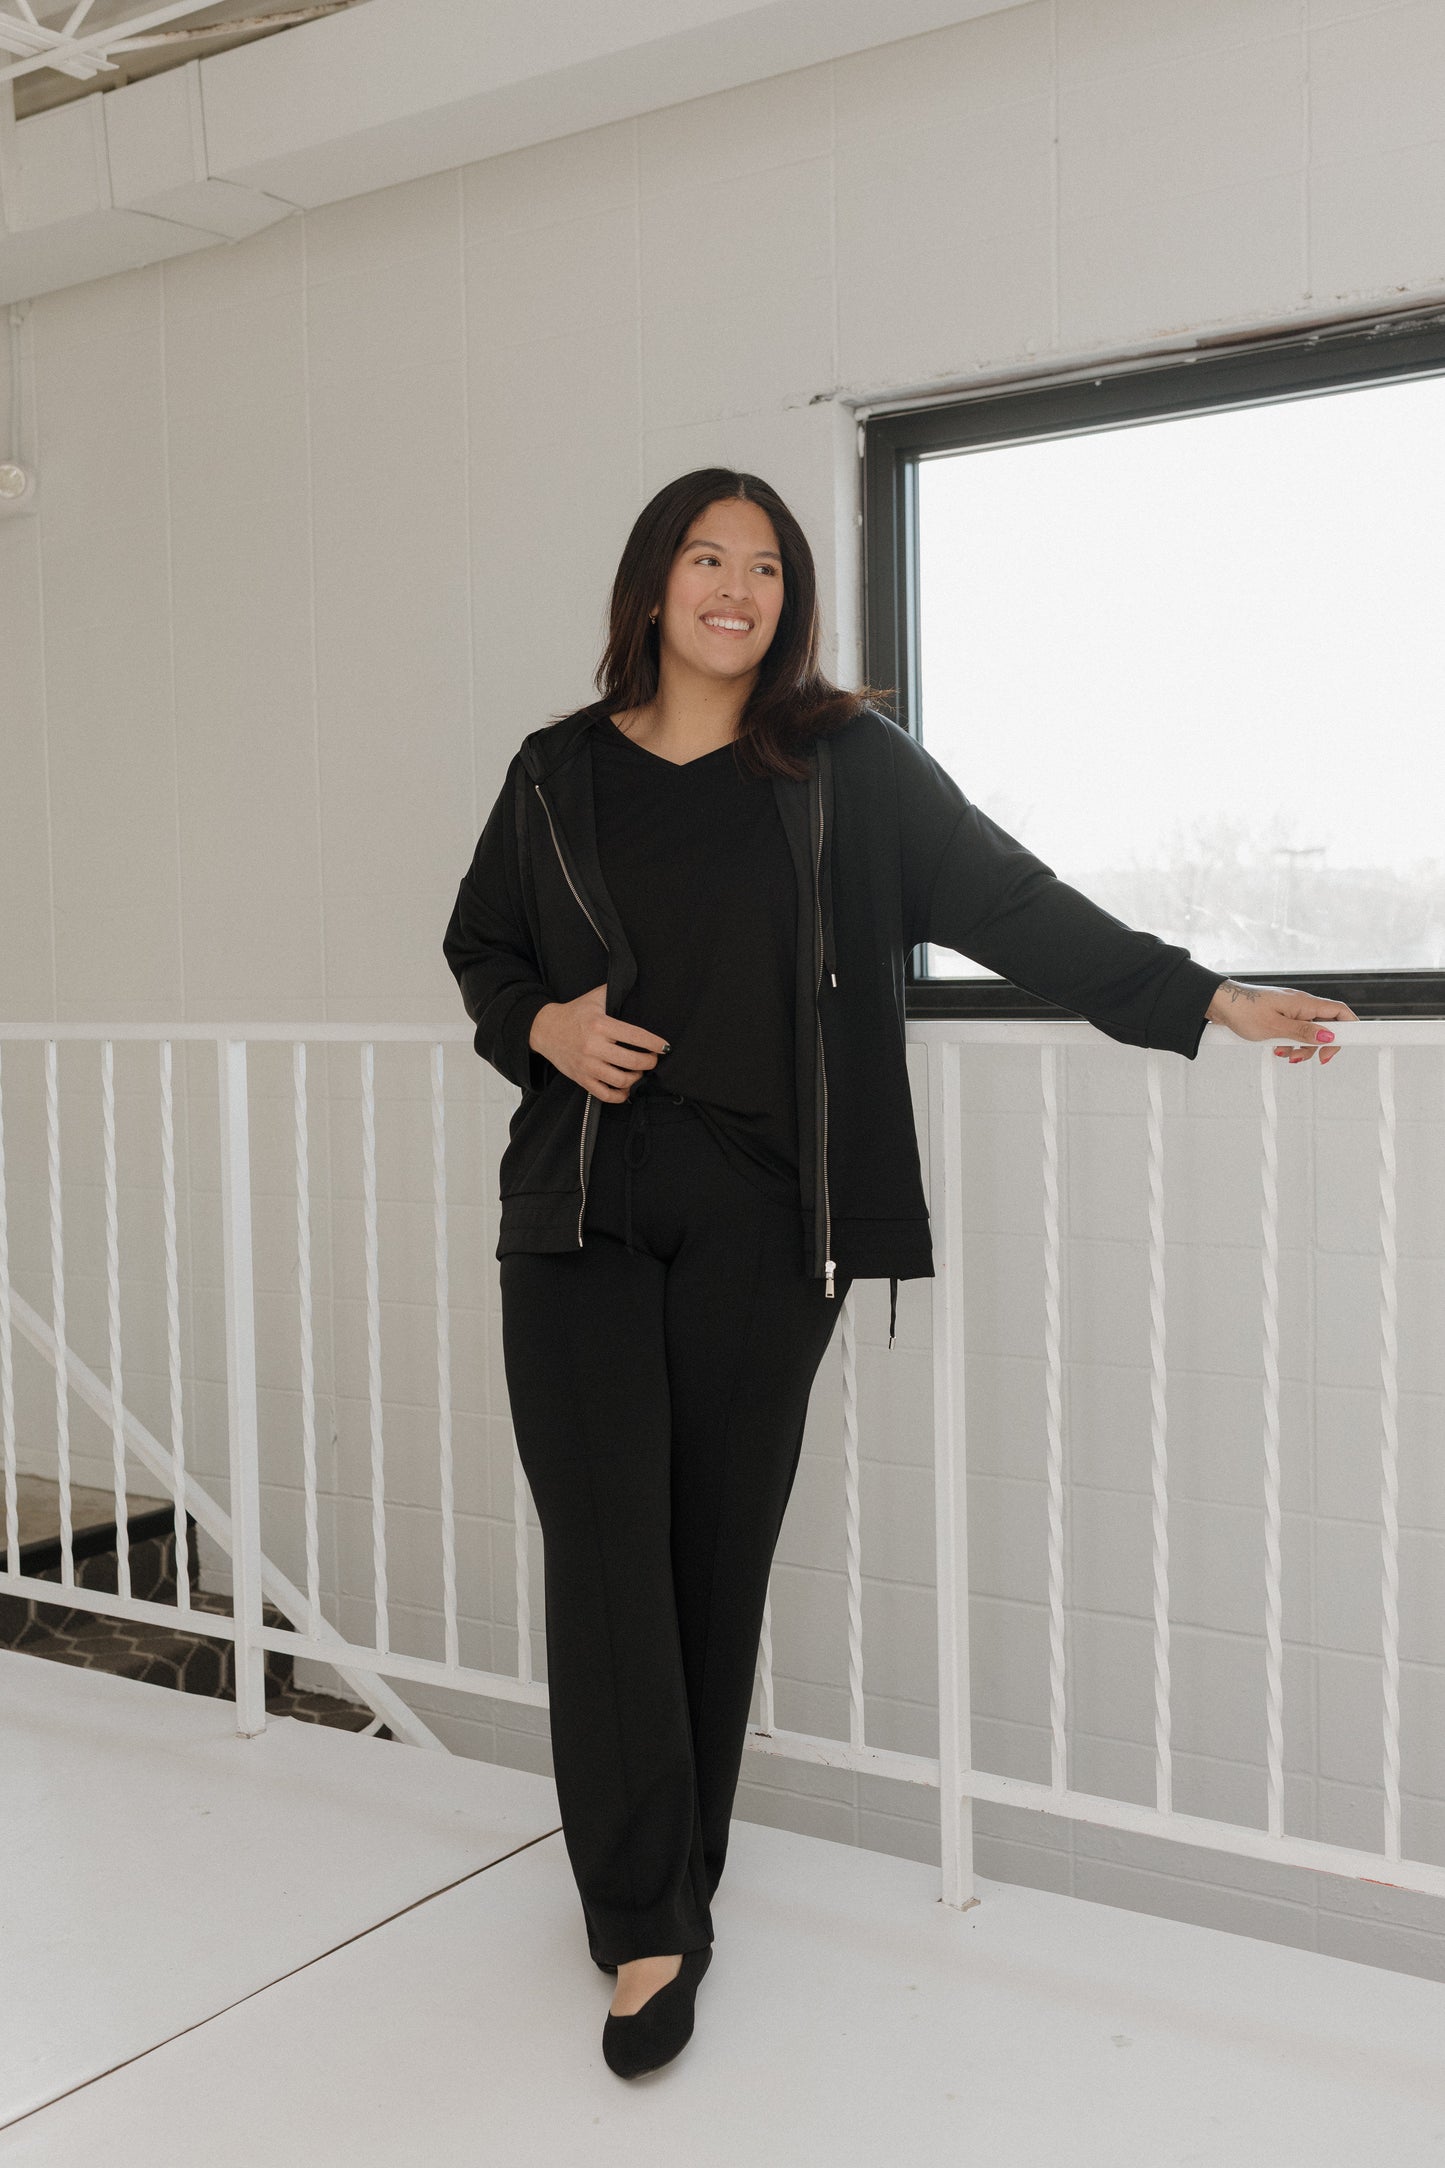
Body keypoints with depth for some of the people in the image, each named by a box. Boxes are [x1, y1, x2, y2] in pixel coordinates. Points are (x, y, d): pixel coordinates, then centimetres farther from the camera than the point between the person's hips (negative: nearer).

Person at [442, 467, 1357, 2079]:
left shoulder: (846, 768, 5)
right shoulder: (561, 775, 10)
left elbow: (1009, 899, 3)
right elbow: (479, 942, 20)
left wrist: (1198, 998, -3)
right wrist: (541, 1024, -1)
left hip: (760, 1222, -1)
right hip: (583, 1208, 1)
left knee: (718, 1553, 4)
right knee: (604, 1551, -5)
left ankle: (672, 1886, 21)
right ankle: (647, 1927, 6)